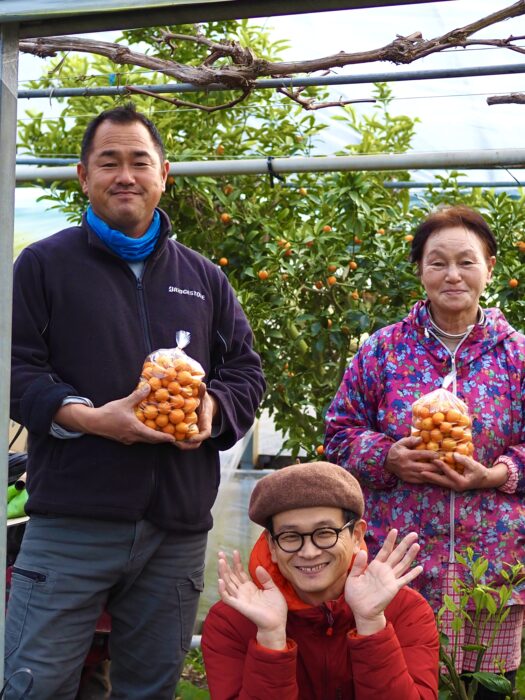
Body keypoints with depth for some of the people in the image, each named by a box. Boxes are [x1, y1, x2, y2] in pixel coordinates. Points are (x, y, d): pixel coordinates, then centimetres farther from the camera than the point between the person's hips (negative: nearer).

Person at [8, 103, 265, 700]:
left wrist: (214, 406, -4)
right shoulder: (45, 264, 6)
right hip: (71, 522, -3)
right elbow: (17, 367, -1)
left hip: (179, 527, 4)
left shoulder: (204, 279, 18)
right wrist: (89, 418, -16)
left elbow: (245, 370, 19)